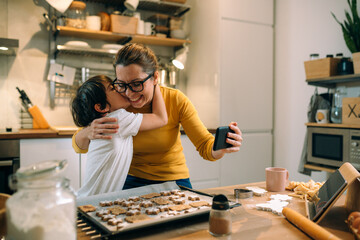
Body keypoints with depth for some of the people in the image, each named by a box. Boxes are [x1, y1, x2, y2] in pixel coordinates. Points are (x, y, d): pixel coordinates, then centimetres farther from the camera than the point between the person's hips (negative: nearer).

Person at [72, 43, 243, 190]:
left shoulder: (176, 100, -17)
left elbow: (205, 147, -15)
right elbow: (79, 146, -11)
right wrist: (88, 132, -35)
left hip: (174, 180, 0)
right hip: (133, 181, 1)